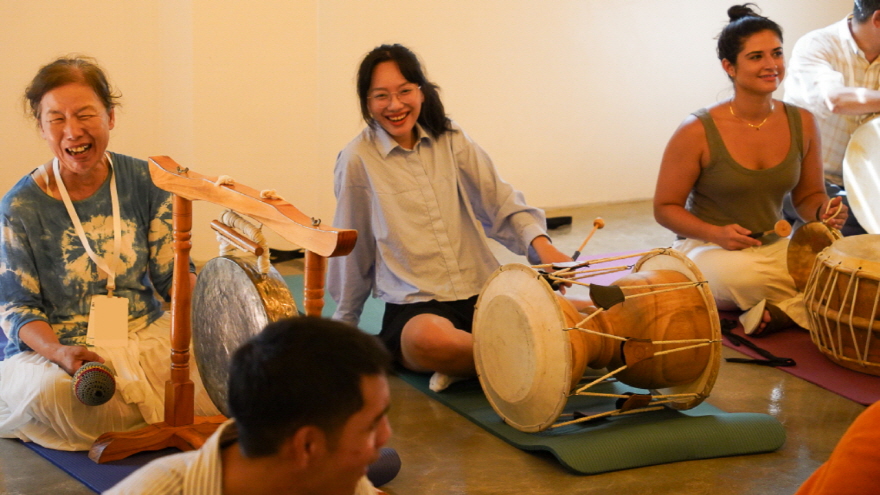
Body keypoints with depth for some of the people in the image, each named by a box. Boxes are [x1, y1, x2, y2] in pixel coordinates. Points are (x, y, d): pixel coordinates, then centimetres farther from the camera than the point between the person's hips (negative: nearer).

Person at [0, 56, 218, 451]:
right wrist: (59, 352, -27)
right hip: (51, 348, -2)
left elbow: (173, 275, 4)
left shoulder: (144, 182, 1)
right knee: (51, 390, -37)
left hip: (146, 334, 3)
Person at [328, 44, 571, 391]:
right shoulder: (357, 160, -2)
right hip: (413, 307, -4)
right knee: (428, 338, -41)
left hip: (483, 293, 4)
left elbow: (499, 201, 7)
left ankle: (463, 364, -6)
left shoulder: (450, 140, 9)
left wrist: (540, 242, -13)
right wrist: (344, 326, 16)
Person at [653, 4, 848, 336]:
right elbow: (665, 208, -6)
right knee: (744, 274, -39)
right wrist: (716, 234, -23)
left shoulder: (801, 123, -1)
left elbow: (808, 196, 12)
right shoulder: (698, 132, -14)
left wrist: (823, 212, -12)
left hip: (774, 245, 4)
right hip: (706, 248, -4)